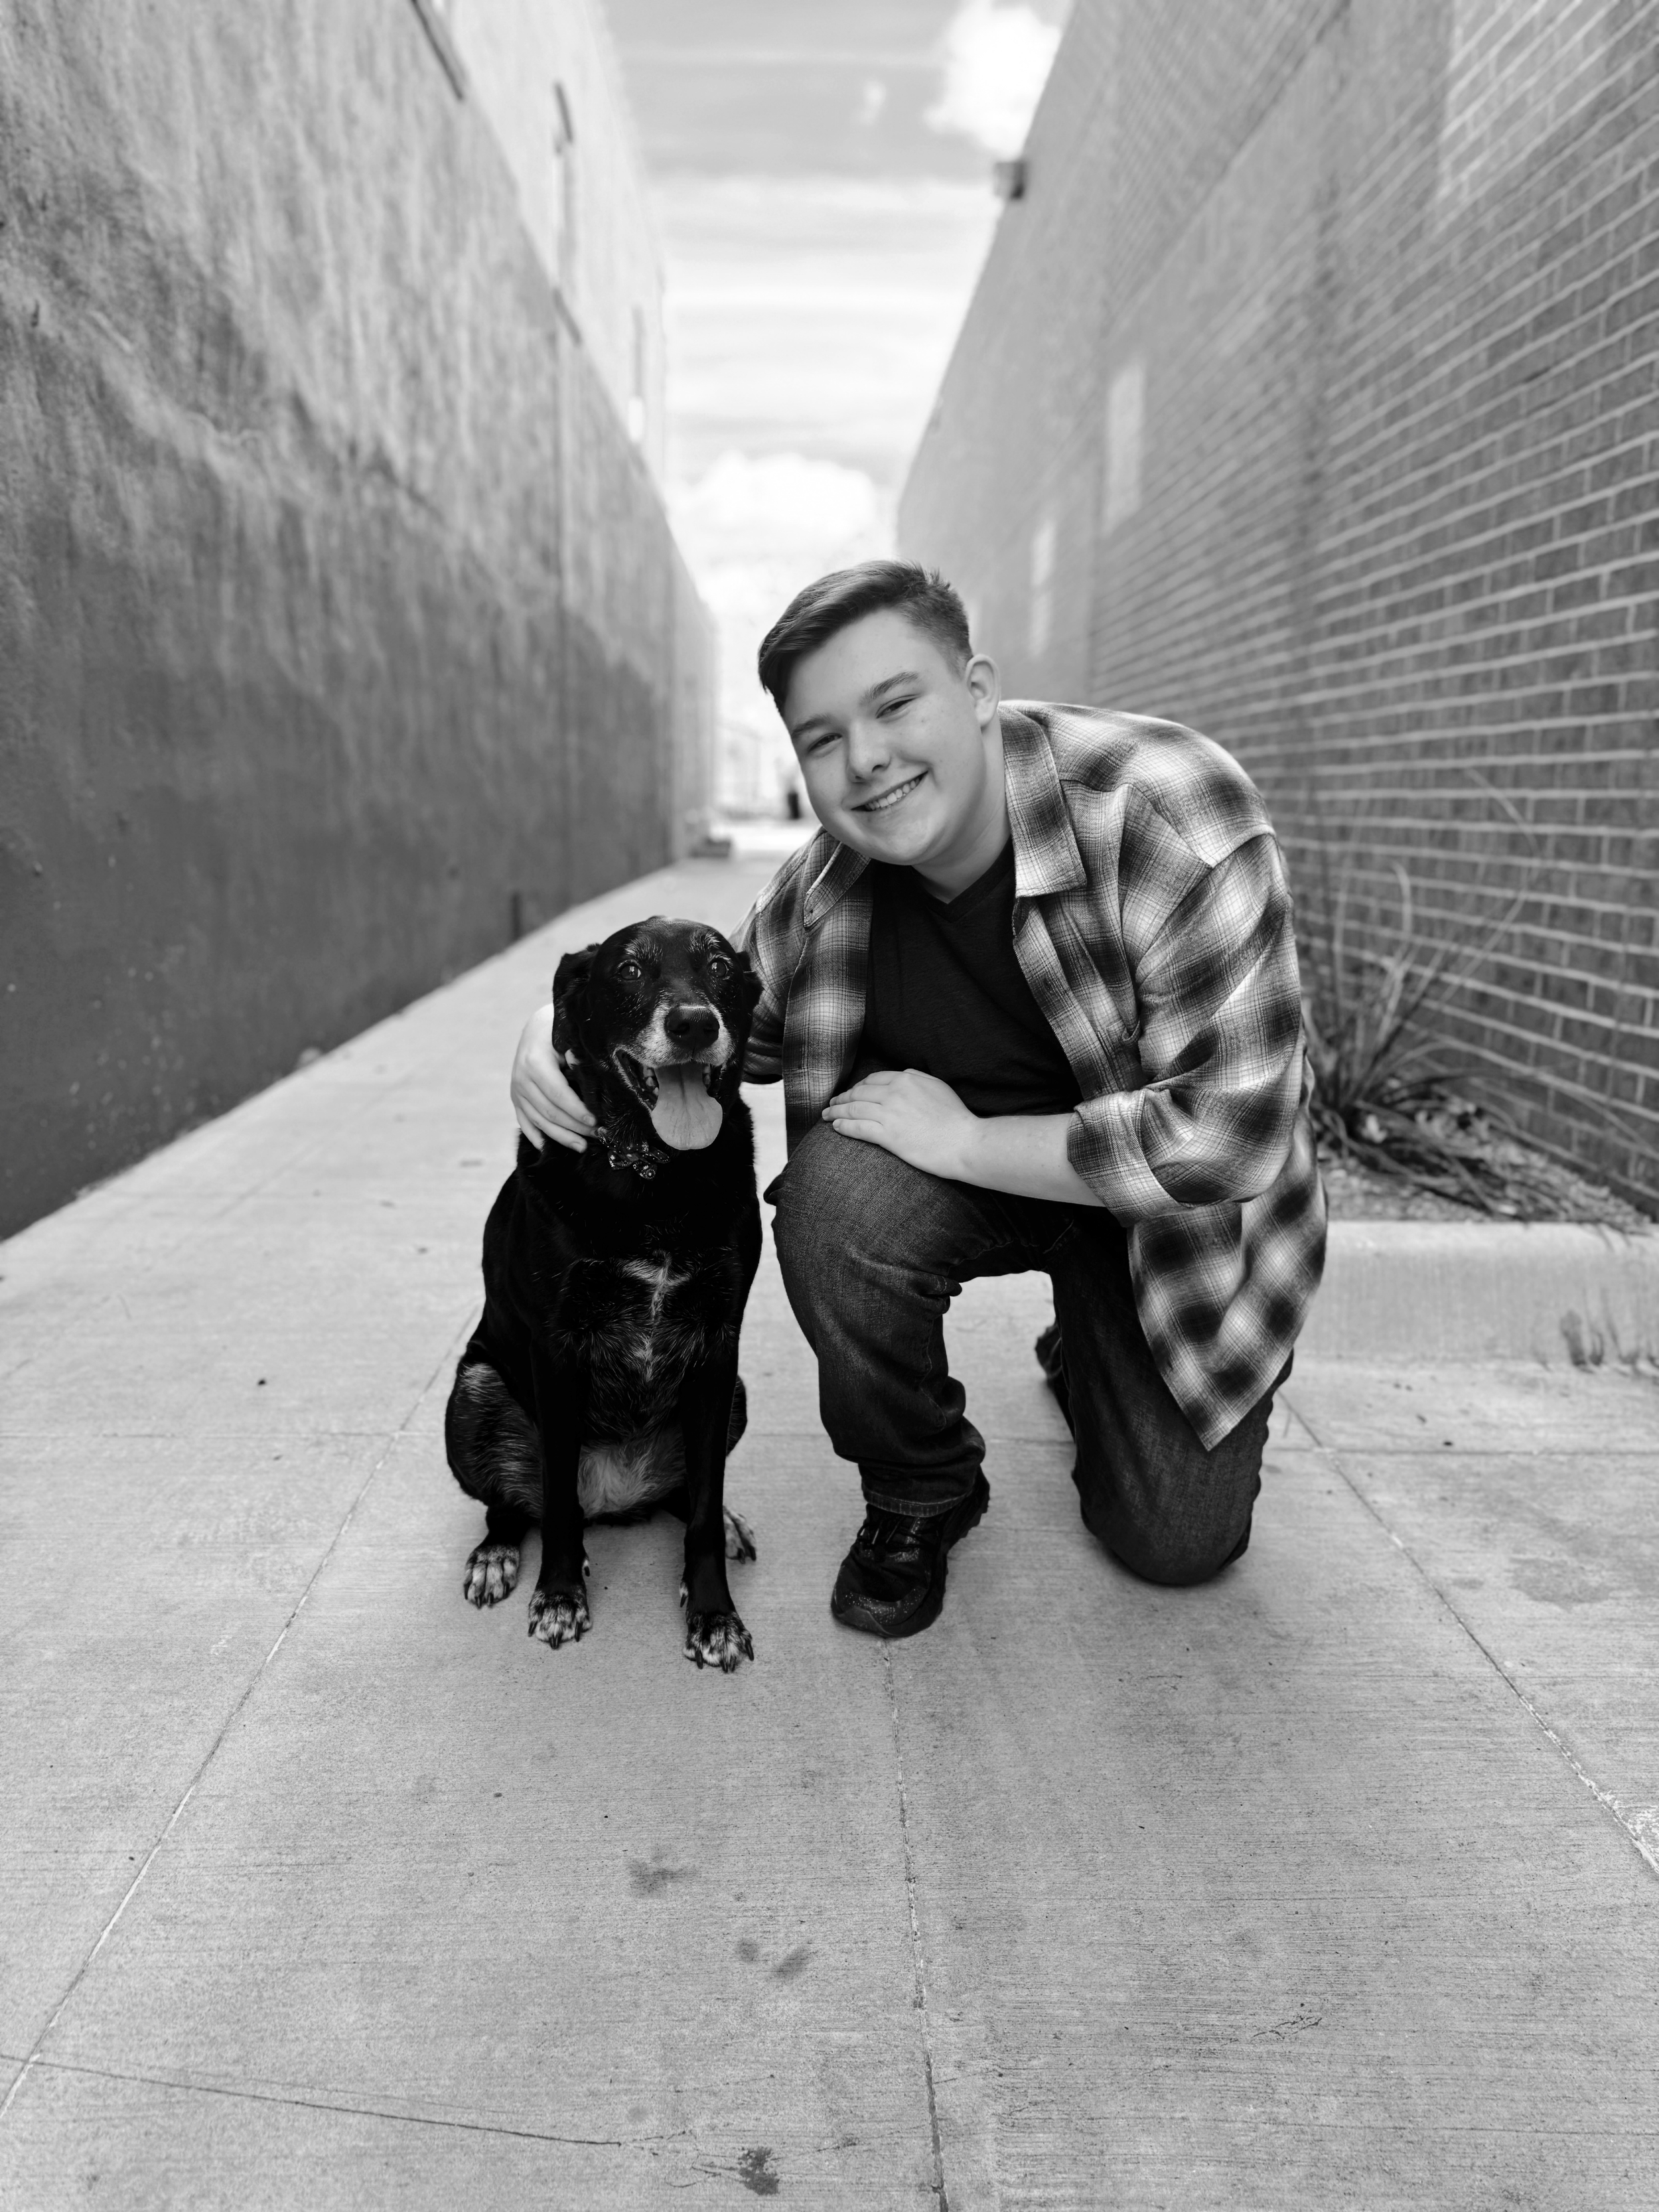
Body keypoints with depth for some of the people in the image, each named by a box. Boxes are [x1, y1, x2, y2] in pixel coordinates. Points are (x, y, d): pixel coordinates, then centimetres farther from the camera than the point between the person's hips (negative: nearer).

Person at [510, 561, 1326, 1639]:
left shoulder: (1172, 812, -30)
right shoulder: (832, 881, -14)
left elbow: (1233, 1129, -33)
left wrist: (968, 1141, -32)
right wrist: (566, 1031, -17)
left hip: (1172, 1206, -2)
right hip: (964, 1165, 3)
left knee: (1179, 1542, -2)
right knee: (833, 1194, -30)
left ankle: (1087, 1355, 35)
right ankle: (918, 1497, -1)